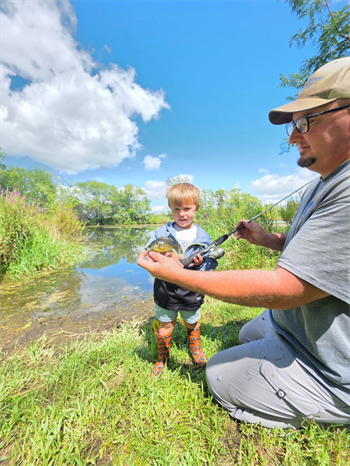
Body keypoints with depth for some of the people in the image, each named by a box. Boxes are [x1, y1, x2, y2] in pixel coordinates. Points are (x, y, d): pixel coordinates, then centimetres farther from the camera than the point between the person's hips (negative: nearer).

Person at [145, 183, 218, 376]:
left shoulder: (203, 236, -5)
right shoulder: (161, 232, -9)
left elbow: (212, 262, -2)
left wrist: (201, 264, -23)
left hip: (192, 292, 2)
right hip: (166, 291, -1)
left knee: (193, 324, 25)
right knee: (165, 326, 16)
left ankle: (196, 351, 58)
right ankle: (162, 358, 47)